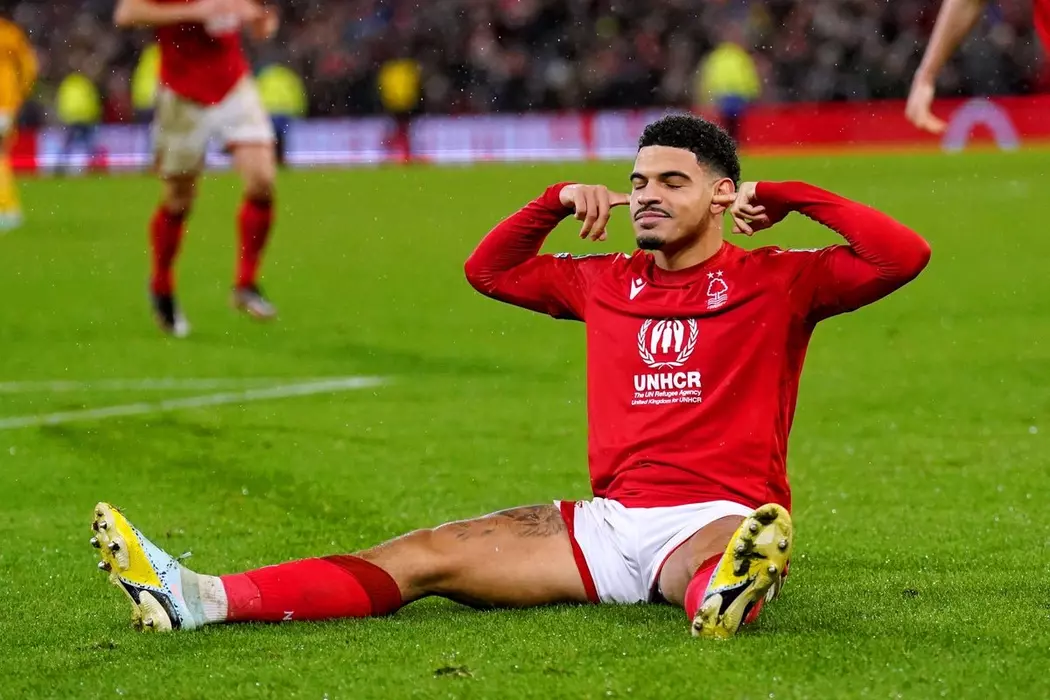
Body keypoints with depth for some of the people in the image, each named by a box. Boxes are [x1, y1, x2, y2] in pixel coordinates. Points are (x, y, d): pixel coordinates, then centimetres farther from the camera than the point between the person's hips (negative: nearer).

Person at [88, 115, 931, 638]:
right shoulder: (607, 283, 19)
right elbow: (489, 269, 32)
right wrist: (560, 201, 17)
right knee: (424, 556, -12)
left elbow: (901, 255, -7)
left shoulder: (779, 281, 5)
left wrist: (785, 196, -2)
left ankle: (726, 593, -84)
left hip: (719, 516, -5)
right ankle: (199, 599, -26)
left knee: (716, 561, -44)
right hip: (609, 521, 5)